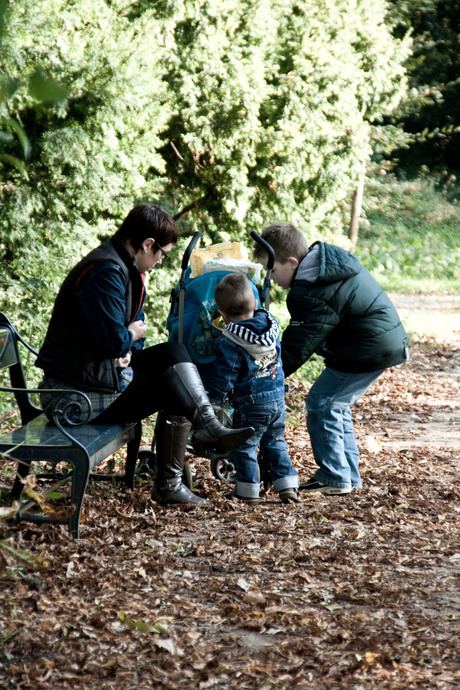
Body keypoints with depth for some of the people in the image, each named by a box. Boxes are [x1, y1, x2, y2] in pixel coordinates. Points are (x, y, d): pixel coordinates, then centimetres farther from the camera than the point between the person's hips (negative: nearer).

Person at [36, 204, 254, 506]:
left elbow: (134, 325, 20)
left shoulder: (127, 269, 13)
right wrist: (132, 336, -4)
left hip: (101, 369, 10)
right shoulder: (106, 272, -21)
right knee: (170, 382, -10)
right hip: (76, 394, -10)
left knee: (172, 353, 2)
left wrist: (128, 351, -2)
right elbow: (112, 340, -27)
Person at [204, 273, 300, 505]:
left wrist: (213, 400, 2)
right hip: (278, 398, 6)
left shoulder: (229, 343, -17)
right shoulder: (270, 325, -1)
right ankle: (288, 486, 17)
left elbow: (223, 378, -13)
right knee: (275, 443, 19)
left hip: (251, 404, -6)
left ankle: (248, 490, 10)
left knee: (245, 446, 7)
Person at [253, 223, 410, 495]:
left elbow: (296, 348, -20)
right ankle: (350, 476, 20)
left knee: (321, 403, -4)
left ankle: (334, 478, 0)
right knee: (336, 405, 16)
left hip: (368, 349, -10)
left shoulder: (311, 294, -21)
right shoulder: (332, 258, 9)